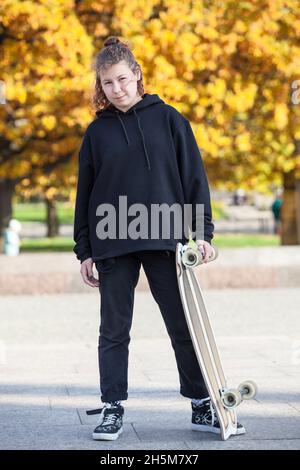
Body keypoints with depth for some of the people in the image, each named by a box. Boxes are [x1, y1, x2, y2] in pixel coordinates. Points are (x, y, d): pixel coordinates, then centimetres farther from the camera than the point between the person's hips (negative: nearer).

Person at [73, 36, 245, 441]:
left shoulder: (168, 119, 4)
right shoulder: (97, 131, 7)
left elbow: (194, 176, 4)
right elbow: (85, 193, 9)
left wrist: (203, 231, -3)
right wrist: (84, 251, 5)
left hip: (164, 239, -1)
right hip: (113, 244, 1)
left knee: (185, 325, 3)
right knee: (114, 330, 4)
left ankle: (203, 406, 13)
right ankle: (113, 409, 12)